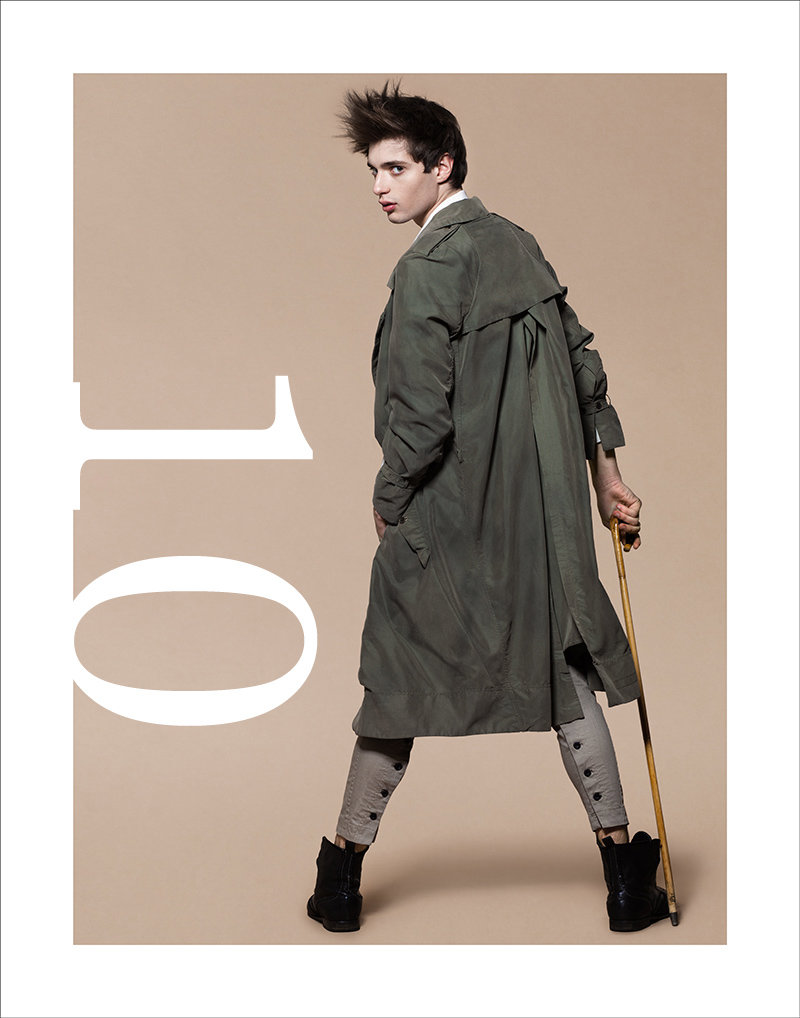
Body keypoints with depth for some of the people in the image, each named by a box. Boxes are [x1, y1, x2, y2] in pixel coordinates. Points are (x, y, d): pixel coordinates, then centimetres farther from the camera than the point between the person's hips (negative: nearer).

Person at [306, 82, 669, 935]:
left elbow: (421, 415, -19)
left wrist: (389, 502, -3)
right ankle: (626, 878, 14)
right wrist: (605, 474, 20)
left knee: (401, 685, 6)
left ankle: (342, 872, 19)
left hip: (446, 518, -6)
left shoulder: (427, 267, -15)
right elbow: (582, 362, 13)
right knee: (565, 675, 12)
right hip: (543, 512, 6)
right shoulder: (519, 244, 8)